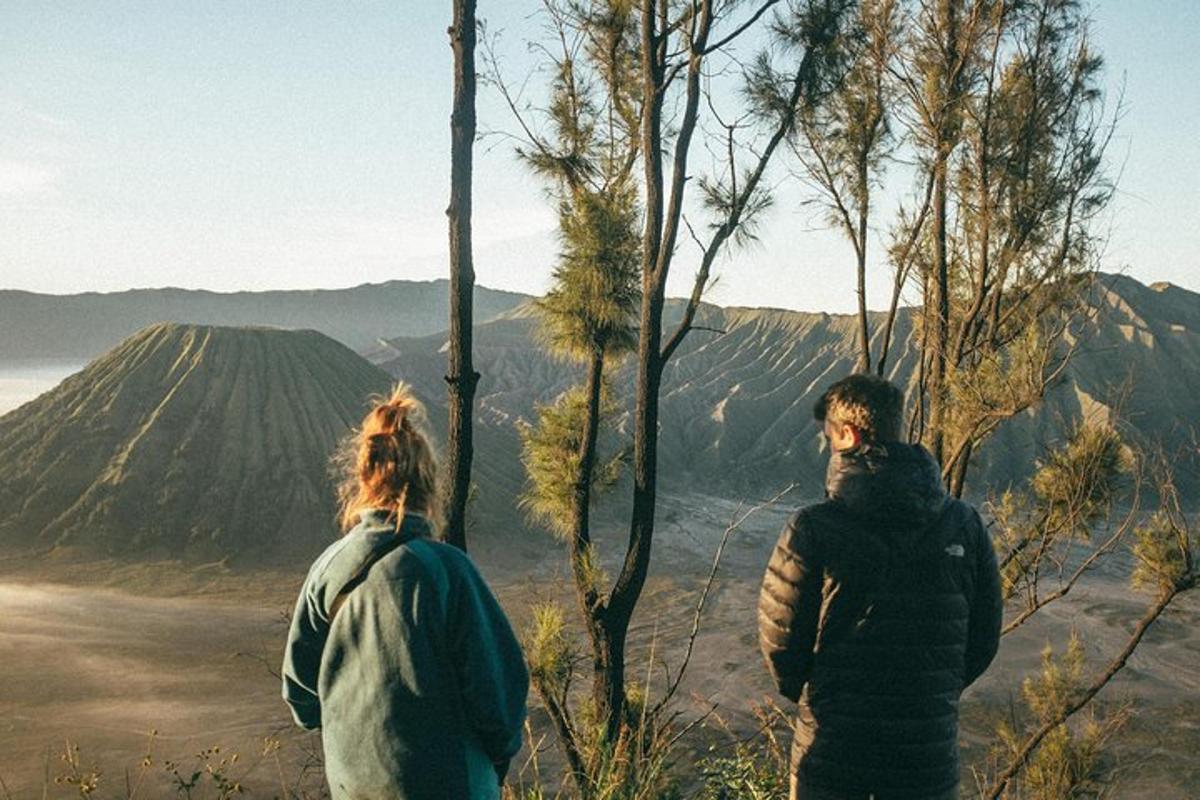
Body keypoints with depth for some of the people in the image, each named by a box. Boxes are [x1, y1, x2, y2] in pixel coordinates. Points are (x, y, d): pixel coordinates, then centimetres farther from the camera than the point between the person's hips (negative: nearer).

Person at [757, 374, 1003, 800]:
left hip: (830, 750, -2)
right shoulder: (963, 526, -4)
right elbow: (982, 641, 4)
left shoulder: (812, 530, -15)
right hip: (929, 753, 3)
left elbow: (779, 639, -8)